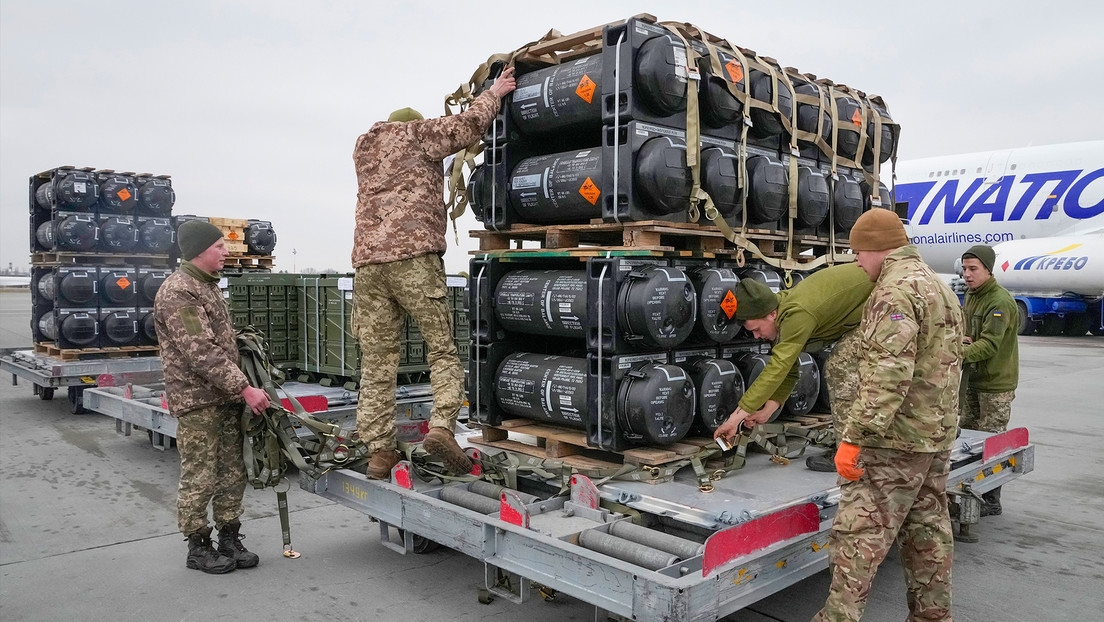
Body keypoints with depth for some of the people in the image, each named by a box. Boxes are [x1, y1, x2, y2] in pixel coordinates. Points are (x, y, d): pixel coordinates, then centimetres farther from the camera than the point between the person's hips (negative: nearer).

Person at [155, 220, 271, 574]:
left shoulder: (208, 286, 16)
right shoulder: (178, 293, -15)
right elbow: (202, 353, -22)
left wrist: (239, 389, 17)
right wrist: (245, 389, -22)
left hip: (226, 398, 9)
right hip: (197, 402, -9)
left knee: (233, 474, 12)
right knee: (200, 479, 0)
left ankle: (230, 540, 23)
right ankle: (198, 548, 14)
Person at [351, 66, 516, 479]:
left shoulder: (363, 149, 29)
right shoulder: (416, 133, 11)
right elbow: (467, 127, 3)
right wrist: (493, 93, 18)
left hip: (367, 260, 6)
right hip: (413, 256, -5)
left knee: (377, 361, 4)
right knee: (443, 348, 0)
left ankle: (379, 451, 4)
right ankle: (441, 426, -17)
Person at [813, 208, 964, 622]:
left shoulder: (896, 290, -16)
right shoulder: (940, 288, 17)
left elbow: (888, 374, -26)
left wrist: (854, 437, -26)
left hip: (896, 439, -10)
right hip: (938, 435, 10)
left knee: (860, 533, -5)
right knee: (928, 532, 16)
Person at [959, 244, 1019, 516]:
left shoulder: (1000, 301, -18)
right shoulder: (970, 295, 11)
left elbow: (990, 344, -27)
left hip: (996, 384, -9)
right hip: (972, 380, 9)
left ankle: (991, 501, 8)